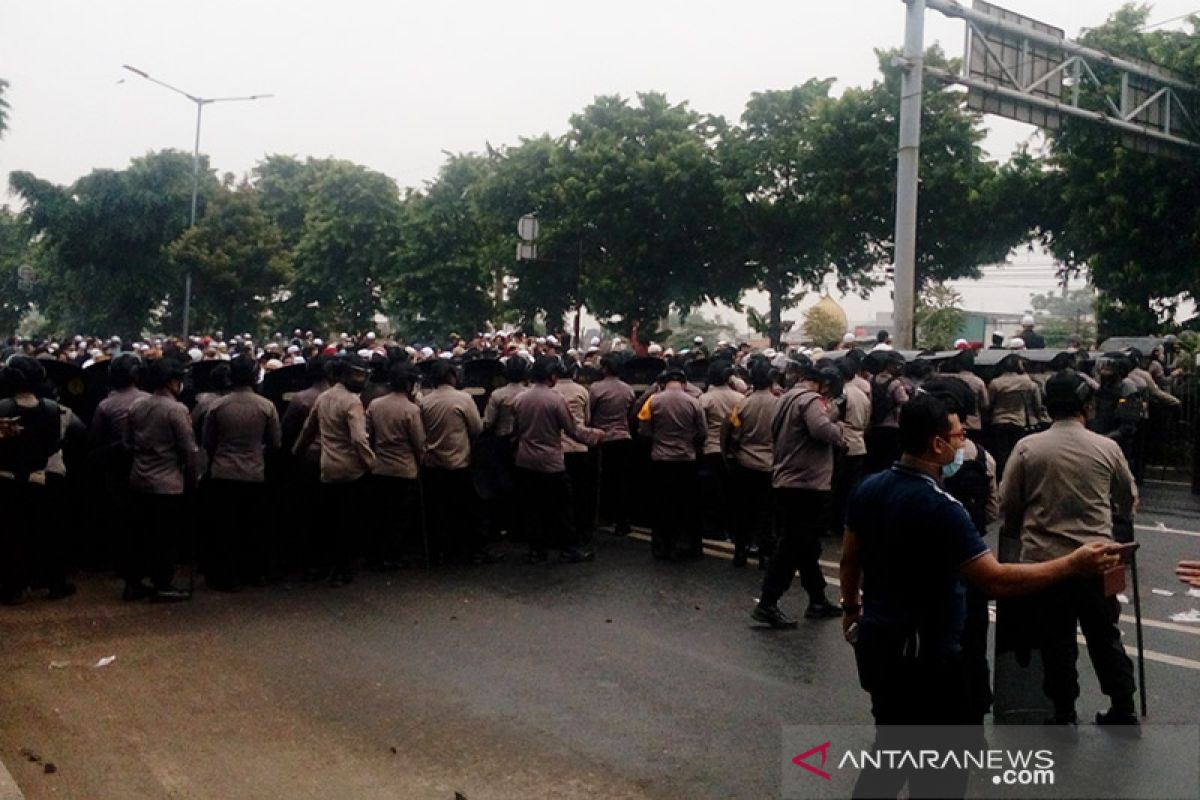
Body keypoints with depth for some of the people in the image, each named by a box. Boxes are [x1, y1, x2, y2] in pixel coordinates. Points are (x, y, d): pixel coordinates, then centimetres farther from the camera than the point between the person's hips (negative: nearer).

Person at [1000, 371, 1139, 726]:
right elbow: (1129, 500, 12)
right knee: (1105, 636, 17)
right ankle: (1123, 710, 26)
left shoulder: (1027, 447, -7)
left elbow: (1008, 504, -2)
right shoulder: (1108, 448, -3)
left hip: (1043, 559, -1)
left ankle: (1064, 716, 18)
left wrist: (1018, 532, 19)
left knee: (1057, 640, 10)